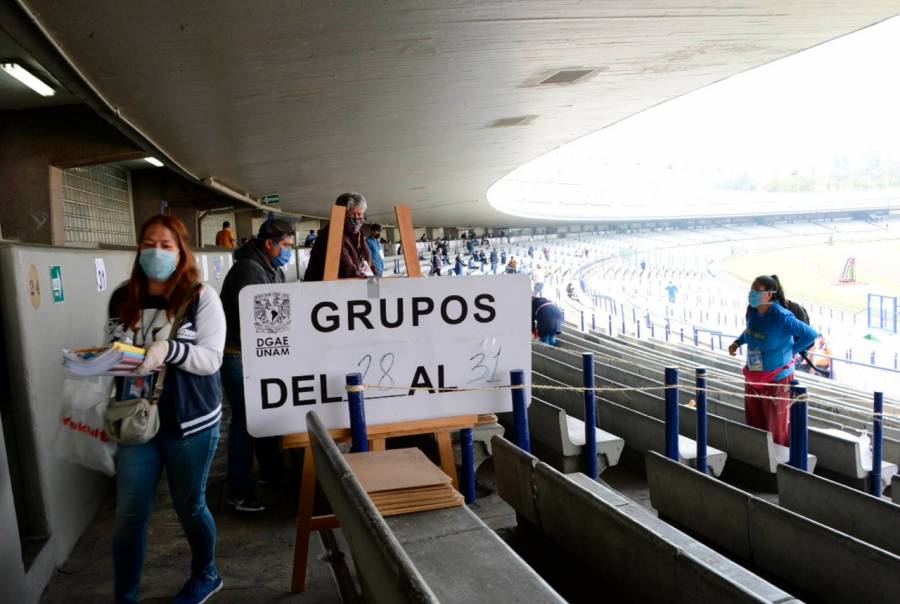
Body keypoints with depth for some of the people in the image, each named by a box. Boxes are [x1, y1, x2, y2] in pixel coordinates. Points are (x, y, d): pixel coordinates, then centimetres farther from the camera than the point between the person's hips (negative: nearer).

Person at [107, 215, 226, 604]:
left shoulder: (201, 297, -9)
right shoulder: (122, 299, 5)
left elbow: (211, 359, -14)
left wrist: (168, 350, -29)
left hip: (190, 422, -3)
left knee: (189, 507, 12)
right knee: (129, 516, 7)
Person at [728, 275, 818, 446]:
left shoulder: (781, 317, -23)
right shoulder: (752, 311, -2)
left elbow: (811, 334, -17)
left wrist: (790, 351, -11)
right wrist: (737, 342, 5)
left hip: (776, 380, -7)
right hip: (753, 377, 7)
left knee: (776, 430, 6)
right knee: (754, 426, 16)